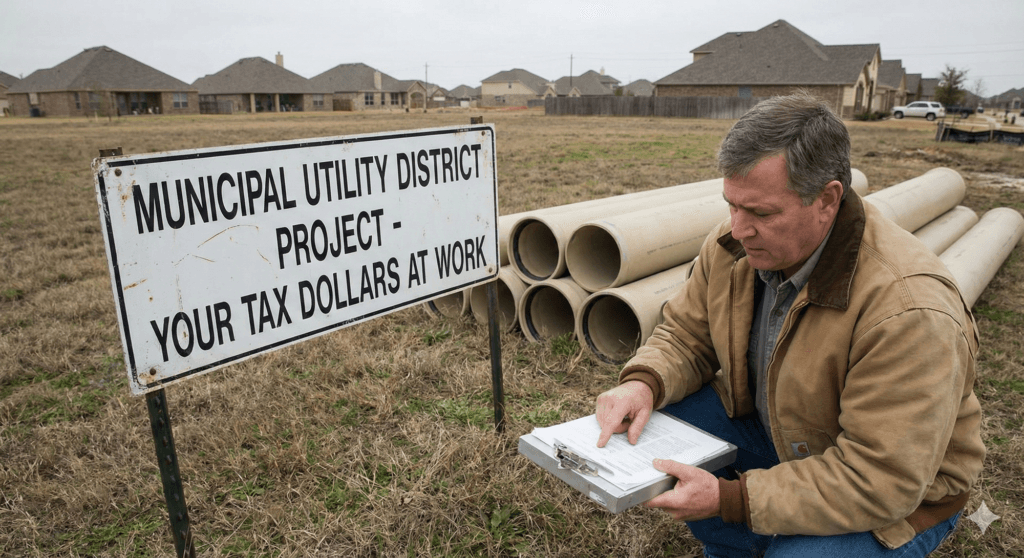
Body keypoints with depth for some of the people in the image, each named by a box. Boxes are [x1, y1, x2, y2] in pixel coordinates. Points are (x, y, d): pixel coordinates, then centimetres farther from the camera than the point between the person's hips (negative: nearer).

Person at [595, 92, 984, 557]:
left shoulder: (909, 310, -35)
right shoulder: (732, 246, -15)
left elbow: (881, 482, -32)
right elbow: (684, 335, -2)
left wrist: (730, 498, -35)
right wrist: (644, 383, -24)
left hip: (899, 498, -5)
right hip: (774, 430, 6)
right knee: (651, 420, -12)